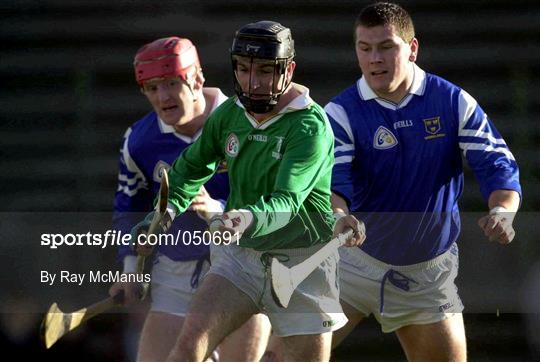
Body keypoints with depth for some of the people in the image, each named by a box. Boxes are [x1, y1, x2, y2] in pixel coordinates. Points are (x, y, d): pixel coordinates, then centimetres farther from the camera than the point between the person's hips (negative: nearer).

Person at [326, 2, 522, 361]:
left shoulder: (454, 103, -6)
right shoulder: (342, 112, -9)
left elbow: (498, 165, -10)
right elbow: (333, 179, -20)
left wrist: (501, 211, -32)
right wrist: (335, 216, -44)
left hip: (427, 275, 1)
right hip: (355, 261, -1)